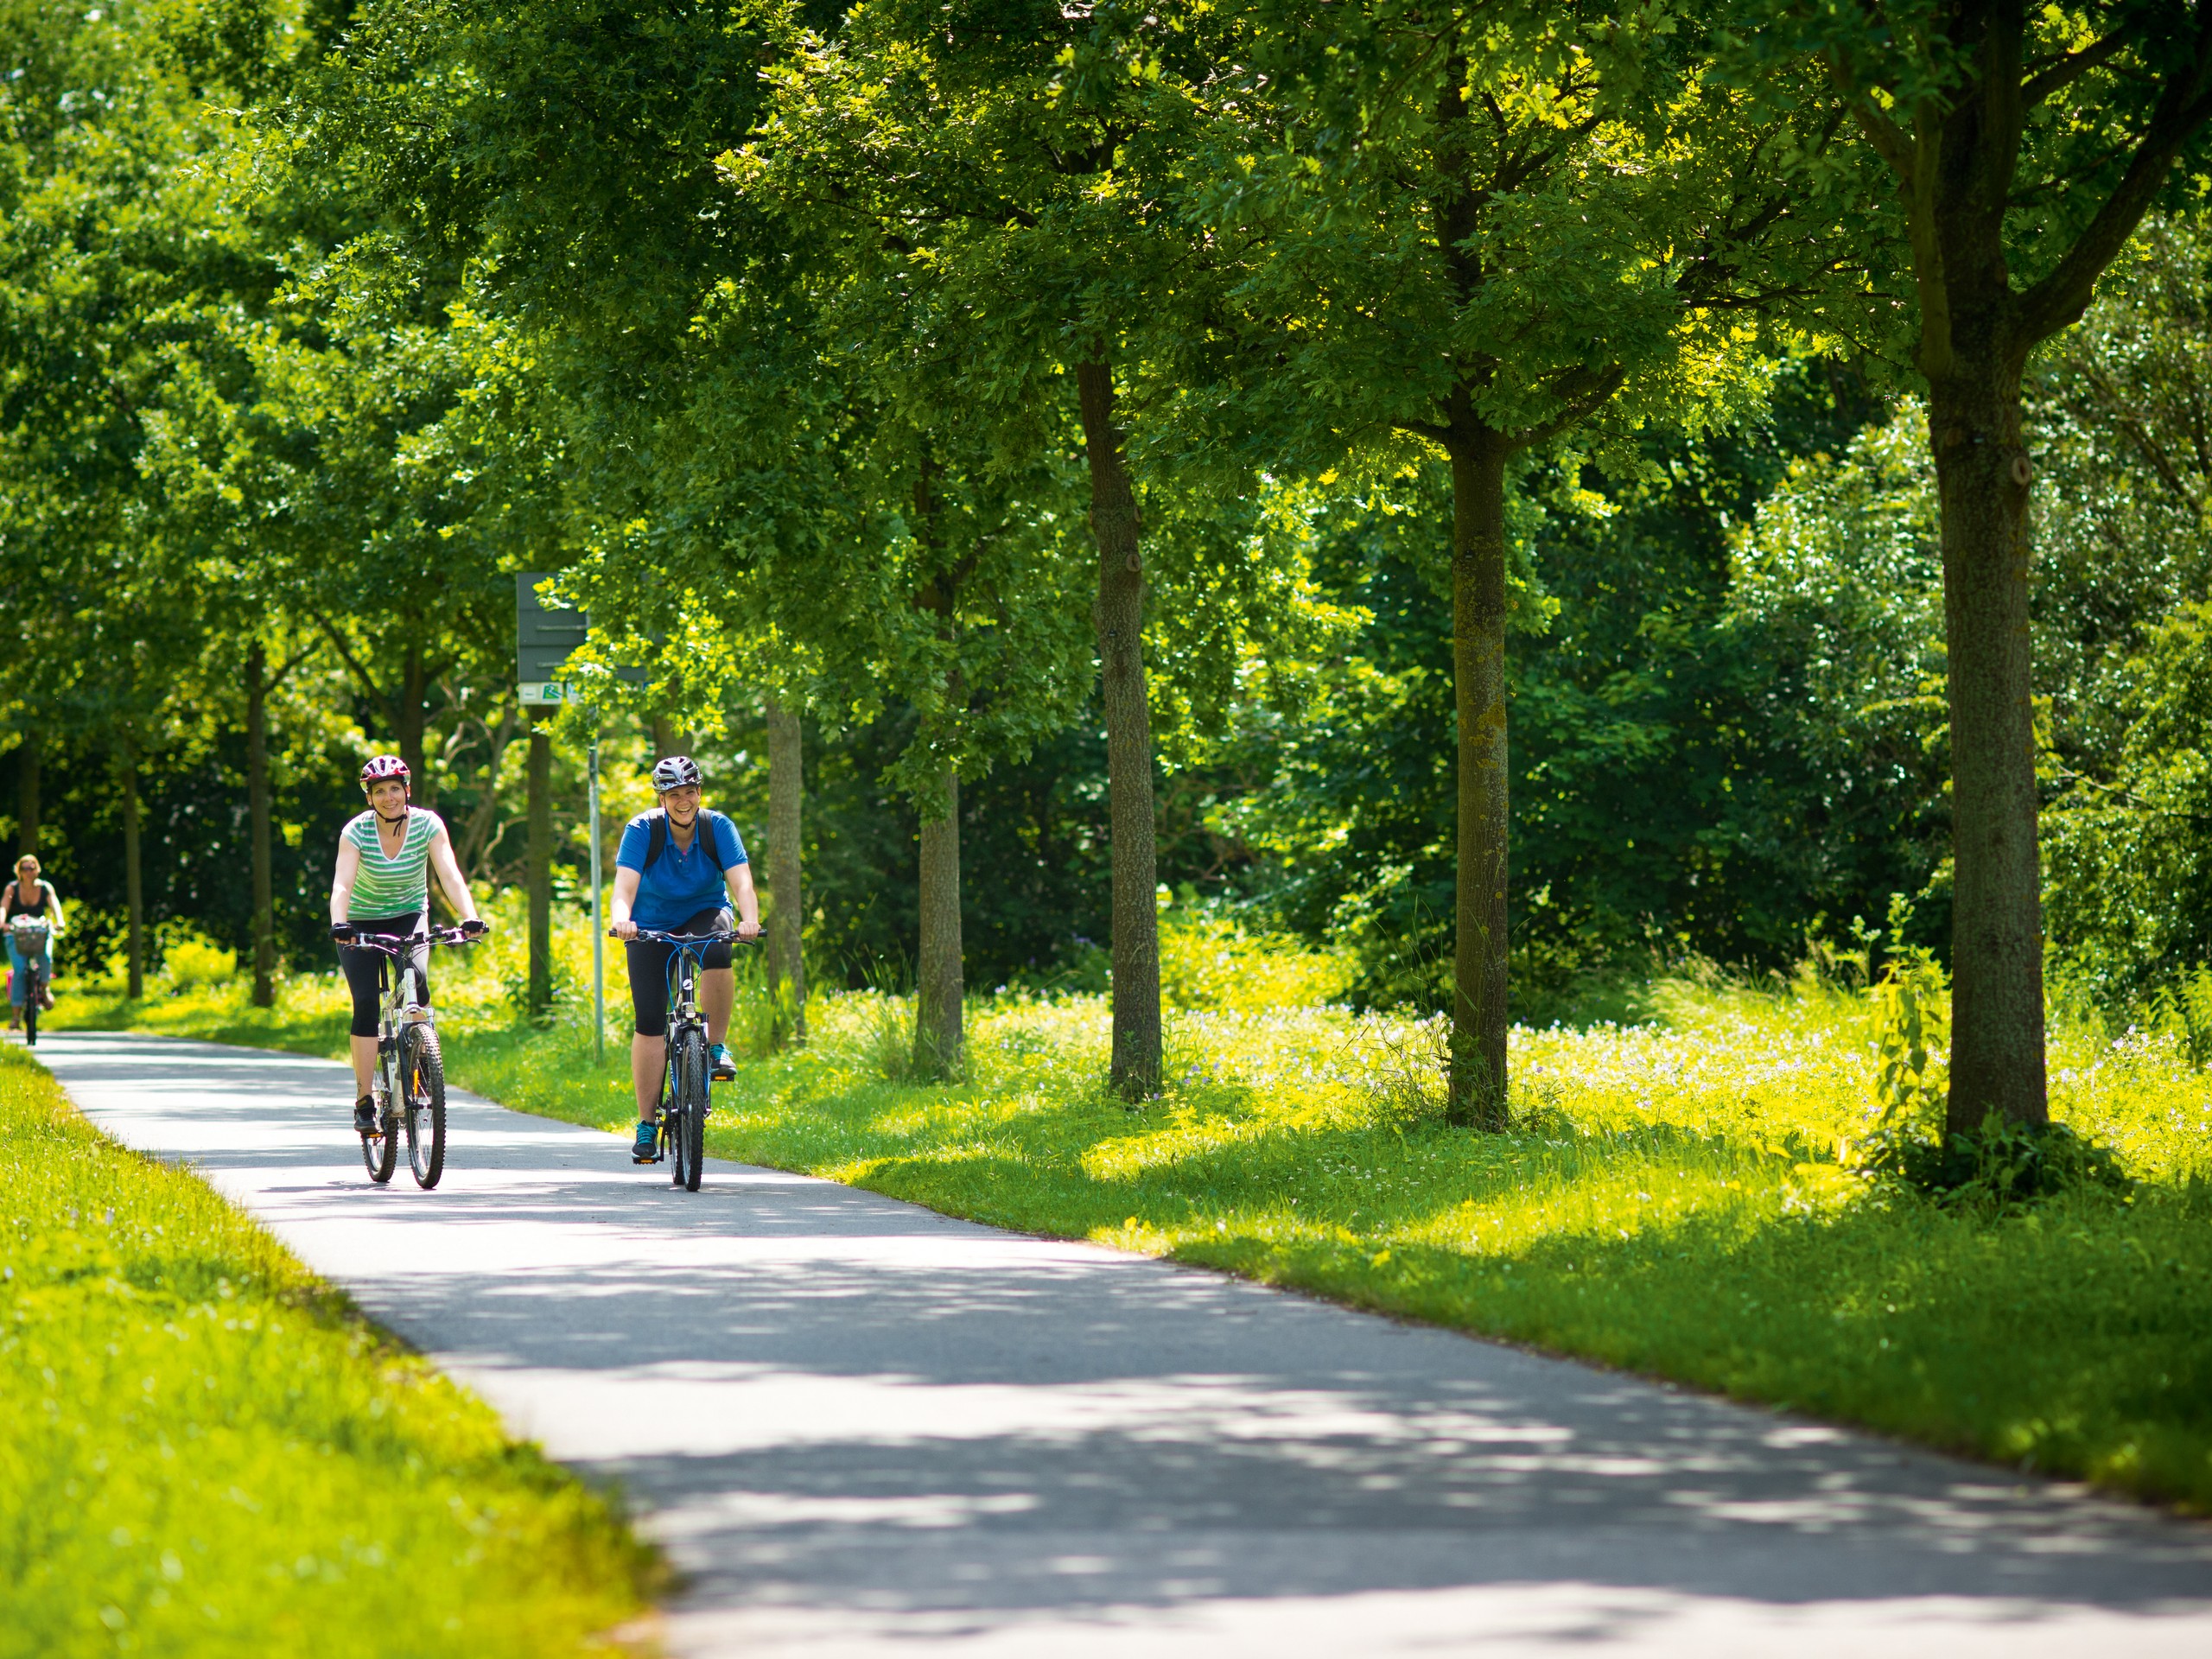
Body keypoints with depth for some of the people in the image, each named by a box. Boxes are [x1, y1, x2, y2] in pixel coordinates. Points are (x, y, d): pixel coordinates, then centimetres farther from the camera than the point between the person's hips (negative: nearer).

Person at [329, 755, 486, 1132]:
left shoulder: (427, 824, -16)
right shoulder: (357, 831, -19)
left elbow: (450, 875, -26)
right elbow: (342, 883, -31)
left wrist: (470, 917, -42)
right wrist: (338, 923, -51)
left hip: (409, 917, 1)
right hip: (362, 922, -1)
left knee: (416, 981, -26)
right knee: (366, 1004, -15)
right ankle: (364, 1101, -8)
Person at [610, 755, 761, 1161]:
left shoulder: (718, 827, -16)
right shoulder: (642, 830, -19)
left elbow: (741, 883, -28)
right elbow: (624, 886, -31)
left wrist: (750, 918, -48)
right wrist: (621, 920, -52)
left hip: (704, 916, 0)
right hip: (652, 926, 0)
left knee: (717, 951, -36)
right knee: (649, 1021, -10)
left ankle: (716, 1046, -18)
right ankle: (647, 1122, 0)